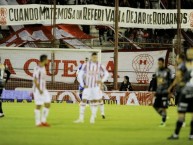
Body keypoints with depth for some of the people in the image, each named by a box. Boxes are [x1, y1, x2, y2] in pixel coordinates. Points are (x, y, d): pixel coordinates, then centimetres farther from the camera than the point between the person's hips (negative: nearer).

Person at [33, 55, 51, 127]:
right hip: (38, 90, -9)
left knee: (48, 104, 5)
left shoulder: (43, 68, 12)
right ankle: (38, 122, 4)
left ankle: (43, 121, 13)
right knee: (38, 106, -3)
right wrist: (39, 90, -20)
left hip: (43, 90, 9)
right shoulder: (37, 68, -16)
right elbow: (35, 80, -18)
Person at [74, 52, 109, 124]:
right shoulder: (86, 65, -7)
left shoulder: (99, 66, -3)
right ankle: (81, 118, 3)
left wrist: (102, 81, -8)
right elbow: (80, 75, -3)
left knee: (94, 101, -5)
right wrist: (83, 85, -10)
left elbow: (106, 74, 9)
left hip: (96, 86, 1)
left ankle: (92, 118, 3)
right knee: (83, 100, -6)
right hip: (87, 87, -1)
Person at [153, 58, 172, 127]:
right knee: (155, 106, 5)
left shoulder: (167, 71, -9)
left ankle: (163, 121, 3)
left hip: (165, 92, -6)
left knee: (163, 107, -6)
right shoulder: (157, 71, 10)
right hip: (158, 91, 6)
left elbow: (170, 82, -8)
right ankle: (164, 116, 24)